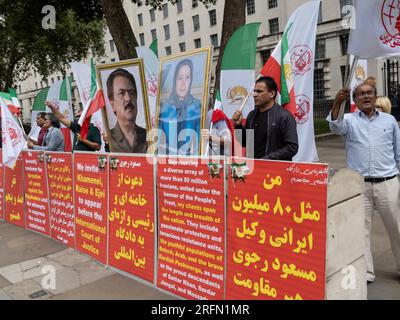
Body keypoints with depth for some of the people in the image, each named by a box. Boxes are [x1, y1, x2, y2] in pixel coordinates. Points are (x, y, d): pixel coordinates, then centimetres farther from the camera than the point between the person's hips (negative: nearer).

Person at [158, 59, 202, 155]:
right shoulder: (165, 107, 2)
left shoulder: (197, 106, -1)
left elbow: (197, 140, 0)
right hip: (168, 157, 1)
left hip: (188, 159, 0)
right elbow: (161, 142, 3)